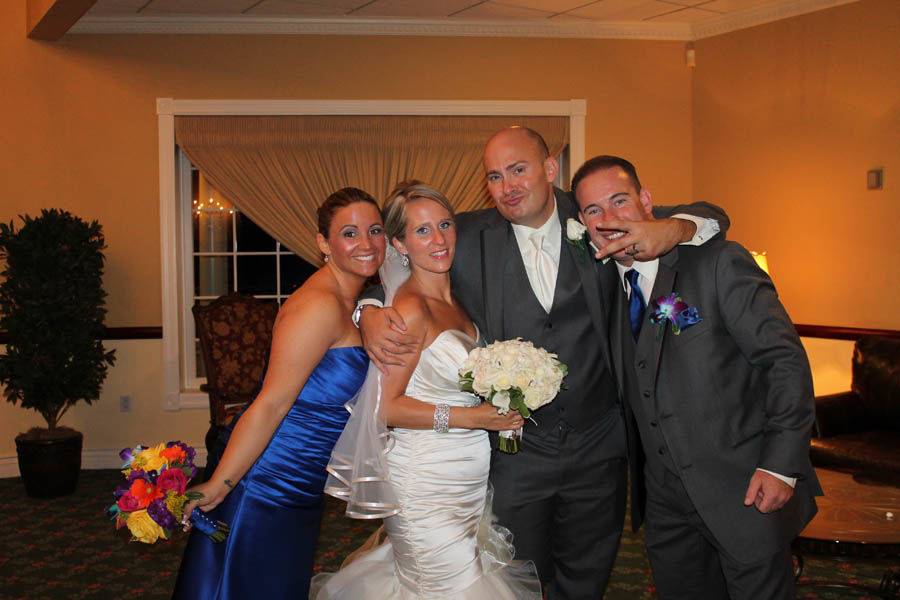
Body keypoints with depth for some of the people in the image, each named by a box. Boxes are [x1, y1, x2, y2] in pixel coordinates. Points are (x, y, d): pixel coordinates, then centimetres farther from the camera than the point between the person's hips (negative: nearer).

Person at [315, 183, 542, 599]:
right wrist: (473, 417, -19)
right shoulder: (410, 310, -17)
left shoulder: (457, 298, 7)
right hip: (428, 483, -8)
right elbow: (387, 408, -18)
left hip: (472, 481, 8)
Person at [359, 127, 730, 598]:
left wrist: (674, 230, -21)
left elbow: (708, 215, 2)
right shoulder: (468, 238, -8)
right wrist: (371, 314, -18)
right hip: (515, 453, -1)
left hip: (597, 449, 1)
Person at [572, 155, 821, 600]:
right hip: (665, 504, 6)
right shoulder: (606, 286, 7)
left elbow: (786, 360, -13)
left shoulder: (719, 263, -12)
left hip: (745, 491, -5)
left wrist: (782, 465, -18)